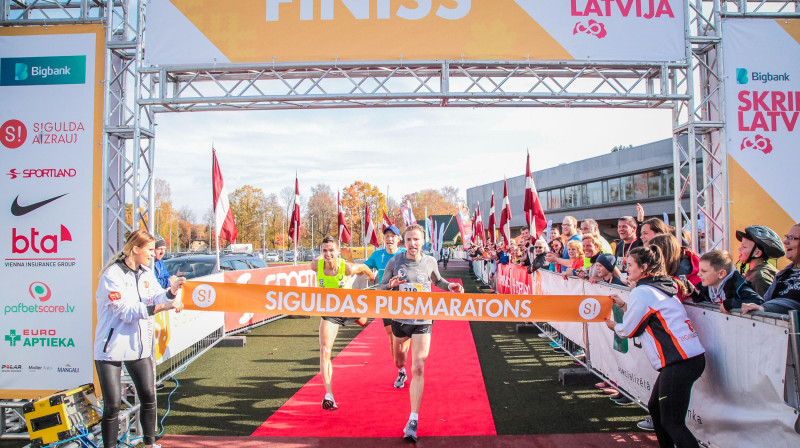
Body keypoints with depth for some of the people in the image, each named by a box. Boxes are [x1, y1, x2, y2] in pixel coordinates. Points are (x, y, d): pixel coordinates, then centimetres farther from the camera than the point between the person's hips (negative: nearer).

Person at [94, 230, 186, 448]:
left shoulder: (146, 274, 9)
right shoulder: (112, 275, -15)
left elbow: (157, 298, 3)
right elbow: (126, 311, -24)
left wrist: (172, 291, -17)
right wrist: (162, 307, -31)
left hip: (139, 346, 7)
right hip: (111, 348, -6)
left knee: (148, 397, 9)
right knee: (112, 405, 0)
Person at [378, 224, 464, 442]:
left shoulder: (430, 261, -5)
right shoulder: (395, 262, -8)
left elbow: (437, 280, 16)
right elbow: (381, 288, 0)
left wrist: (450, 286, -5)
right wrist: (391, 285, -23)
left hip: (423, 321, -2)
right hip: (399, 319, 2)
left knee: (418, 369, -14)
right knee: (400, 359, 25)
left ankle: (413, 420, -11)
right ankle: (401, 373, 65)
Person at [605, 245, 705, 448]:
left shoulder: (642, 292, -10)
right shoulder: (659, 287, 17)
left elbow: (629, 330, -1)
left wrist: (613, 325, 18)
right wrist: (624, 305, 25)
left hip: (680, 361, -10)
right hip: (692, 357, 10)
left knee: (671, 423, -7)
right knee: (655, 407, 20)